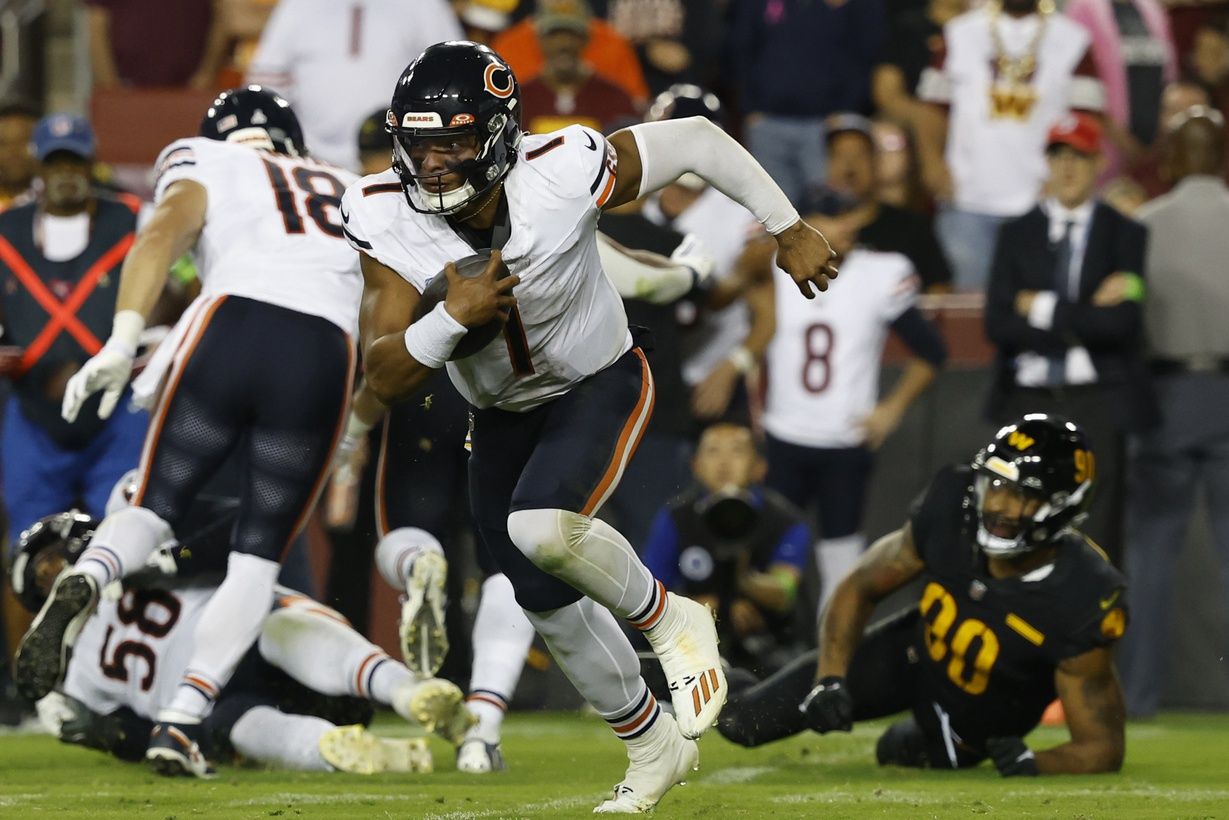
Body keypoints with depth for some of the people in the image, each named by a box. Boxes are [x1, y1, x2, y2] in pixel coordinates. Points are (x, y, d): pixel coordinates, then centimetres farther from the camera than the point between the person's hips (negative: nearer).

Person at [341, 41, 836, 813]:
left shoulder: (562, 175, -32)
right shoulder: (389, 220, -24)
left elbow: (695, 140, -16)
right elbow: (385, 378, -22)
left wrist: (789, 230, -6)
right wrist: (453, 316, -41)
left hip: (600, 385, -4)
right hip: (501, 418, 5)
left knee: (542, 528, -32)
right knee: (552, 604, 14)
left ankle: (671, 621, -3)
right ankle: (655, 744, 38)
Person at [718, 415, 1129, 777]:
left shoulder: (1082, 602, -38)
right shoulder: (949, 508, -29)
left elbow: (1102, 748, -29)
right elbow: (859, 589, -10)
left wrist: (1032, 765, -48)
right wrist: (830, 680, -22)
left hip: (981, 722, -2)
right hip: (916, 652, 2)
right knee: (742, 722, -1)